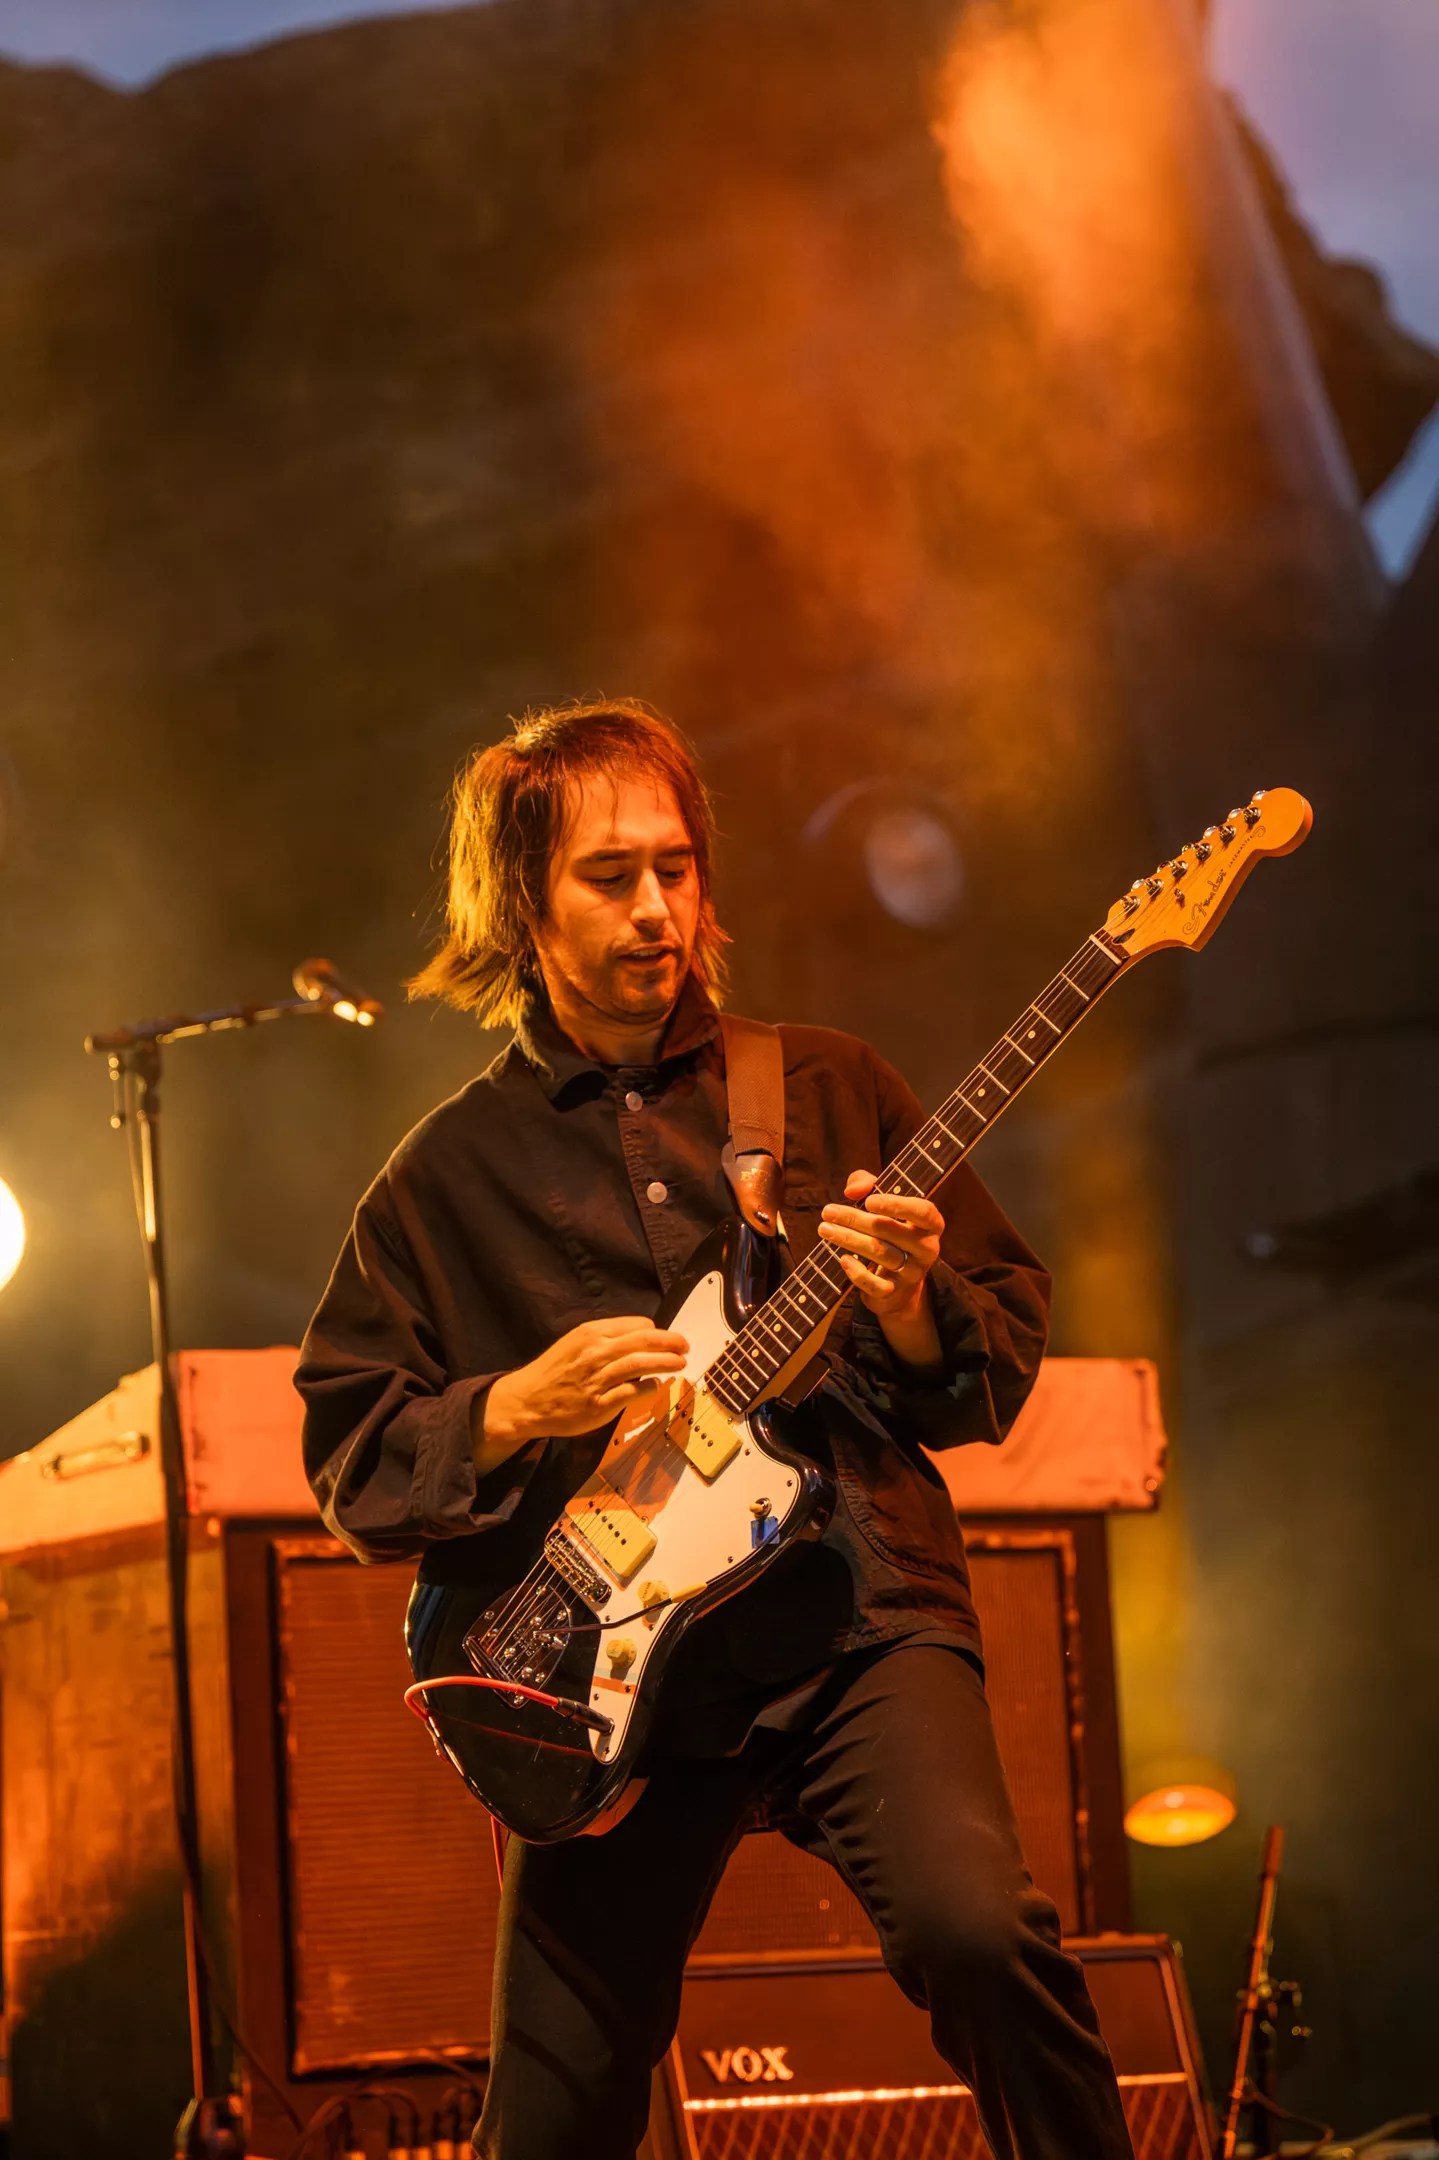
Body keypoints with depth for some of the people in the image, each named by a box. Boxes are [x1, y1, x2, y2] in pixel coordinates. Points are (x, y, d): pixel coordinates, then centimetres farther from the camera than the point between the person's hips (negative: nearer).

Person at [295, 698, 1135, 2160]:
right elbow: (346, 1459, 8)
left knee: (972, 1928, -29)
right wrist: (515, 1411, -10)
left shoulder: (825, 1090, 12)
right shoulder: (450, 1175, 11)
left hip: (856, 1613, -1)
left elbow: (1011, 1341, 13)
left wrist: (914, 1314, -9)